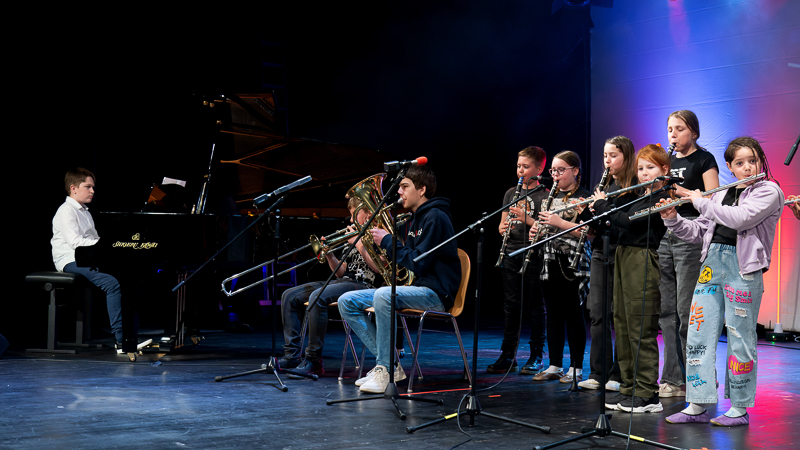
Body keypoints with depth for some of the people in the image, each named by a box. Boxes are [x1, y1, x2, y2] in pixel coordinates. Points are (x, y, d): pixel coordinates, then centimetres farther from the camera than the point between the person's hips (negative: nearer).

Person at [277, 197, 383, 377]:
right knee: (290, 296, -3)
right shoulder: (355, 236, 26)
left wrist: (358, 243, -12)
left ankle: (314, 361, -31)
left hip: (363, 285, -9)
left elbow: (378, 267, -17)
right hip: (343, 281, 9)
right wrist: (329, 255, 5)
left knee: (317, 297, -36)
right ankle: (292, 355, -8)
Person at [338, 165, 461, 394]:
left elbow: (418, 263, -21)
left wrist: (387, 241, -13)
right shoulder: (411, 220, 19)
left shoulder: (435, 217, -11)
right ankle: (390, 364, -6)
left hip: (435, 292, -10)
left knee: (383, 295, -38)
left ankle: (384, 369, -27)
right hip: (412, 286, 10)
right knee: (347, 301, -1)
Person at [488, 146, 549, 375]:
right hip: (511, 255, 5)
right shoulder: (511, 193, 15)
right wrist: (503, 228, -5)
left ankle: (536, 356, 8)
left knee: (535, 307, 1)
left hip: (534, 256, -5)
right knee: (511, 306, 8)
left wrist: (527, 219, -21)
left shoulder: (545, 196, -2)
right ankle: (508, 356, 13)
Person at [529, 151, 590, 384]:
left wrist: (559, 222, -22)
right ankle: (554, 366, 16)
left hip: (573, 265, -7)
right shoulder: (551, 196, 16)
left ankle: (576, 368, 5)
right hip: (550, 263, 7)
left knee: (573, 315, -2)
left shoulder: (584, 197, -6)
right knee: (553, 314, 9)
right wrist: (537, 231, 2)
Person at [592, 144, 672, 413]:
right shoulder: (637, 198, 20)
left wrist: (602, 205, -5)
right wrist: (602, 203, 6)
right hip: (623, 258, 9)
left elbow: (628, 220, -19)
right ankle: (629, 388, 17)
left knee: (641, 329, -8)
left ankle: (648, 395, -4)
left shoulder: (661, 198, -9)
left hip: (643, 262, -9)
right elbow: (618, 220, 19)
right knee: (622, 325, 9)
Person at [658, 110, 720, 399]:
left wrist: (679, 191, -18)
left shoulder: (704, 159, 0)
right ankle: (674, 380, 11)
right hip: (665, 235, 7)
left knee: (687, 311, -8)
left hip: (691, 236, -6)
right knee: (667, 311, 5)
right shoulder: (668, 161, 18)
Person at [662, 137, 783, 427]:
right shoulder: (721, 195, 17)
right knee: (698, 333, 2)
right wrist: (673, 218, 2)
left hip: (743, 267, -6)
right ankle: (697, 406, 8)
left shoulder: (769, 191, -2)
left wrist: (700, 201, -9)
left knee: (740, 337, 0)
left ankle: (740, 409, 11)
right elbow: (698, 233, 18)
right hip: (712, 262, 6)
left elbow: (740, 218, -18)